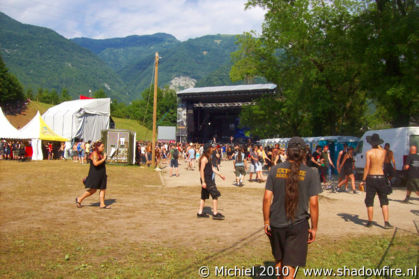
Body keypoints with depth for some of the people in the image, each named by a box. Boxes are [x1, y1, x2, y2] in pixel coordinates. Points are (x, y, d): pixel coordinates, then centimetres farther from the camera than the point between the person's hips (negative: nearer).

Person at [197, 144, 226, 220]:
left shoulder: (208, 158, 16)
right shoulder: (204, 159, -15)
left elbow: (212, 168, 24)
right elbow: (201, 170, -18)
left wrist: (220, 175, 25)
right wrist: (203, 181, -21)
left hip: (209, 180, 10)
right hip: (206, 180, -10)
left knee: (204, 196, 12)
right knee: (215, 195, -9)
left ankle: (200, 212, 18)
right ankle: (215, 213, -7)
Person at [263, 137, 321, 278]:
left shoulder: (275, 170, -2)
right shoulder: (311, 173, -7)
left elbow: (267, 198, -4)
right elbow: (313, 203, -8)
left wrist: (266, 221, 5)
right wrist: (314, 228, 1)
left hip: (276, 223, 3)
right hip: (298, 225, -2)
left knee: (279, 260, 24)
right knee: (290, 266, 5)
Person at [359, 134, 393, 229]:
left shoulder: (369, 152, -9)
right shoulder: (383, 152, 0)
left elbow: (367, 167, -12)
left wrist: (363, 180, -7)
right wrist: (378, 145, 24)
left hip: (371, 178, -2)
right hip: (381, 177, 2)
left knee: (369, 201, 6)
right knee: (384, 201, 8)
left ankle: (370, 222, 10)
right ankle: (386, 222, 1)